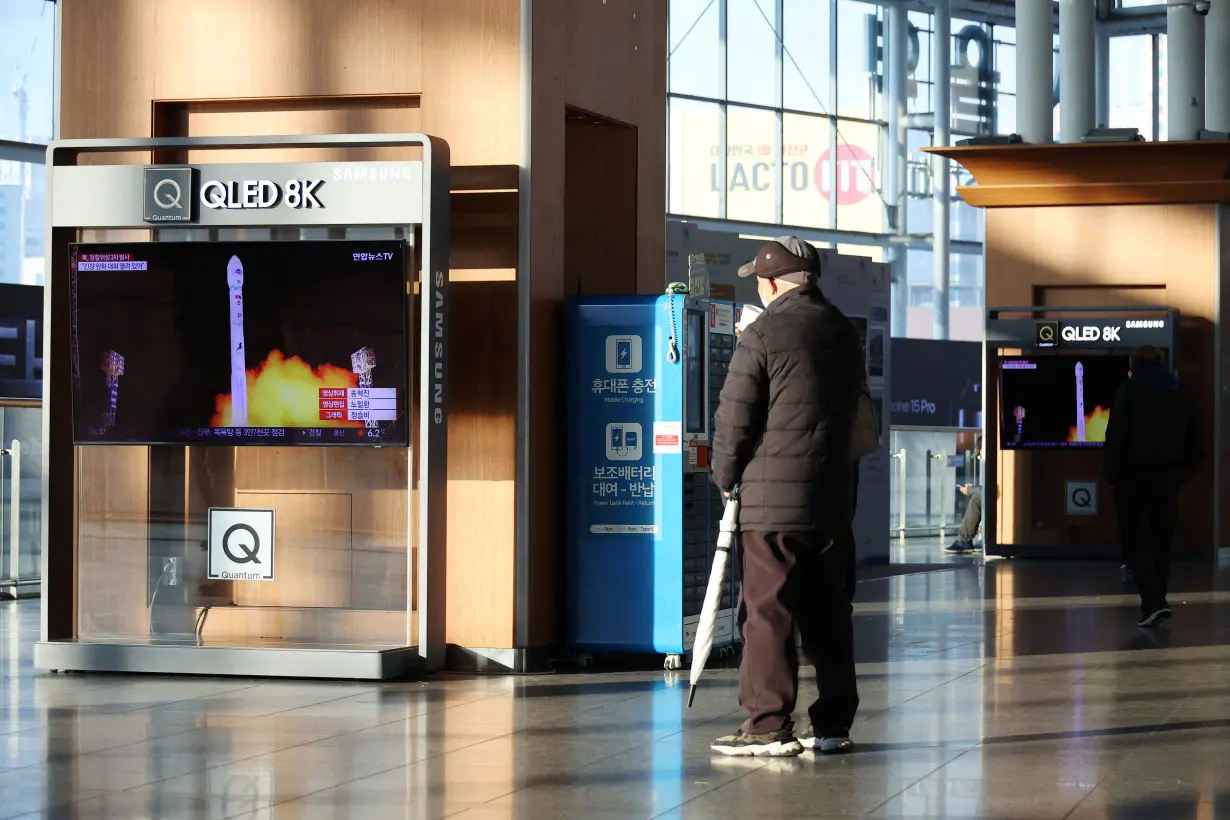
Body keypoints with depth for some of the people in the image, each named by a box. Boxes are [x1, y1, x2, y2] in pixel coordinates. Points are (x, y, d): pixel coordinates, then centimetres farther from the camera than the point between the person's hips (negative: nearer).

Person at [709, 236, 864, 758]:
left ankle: (769, 727, -5)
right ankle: (833, 725, 14)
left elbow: (734, 420, -7)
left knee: (768, 614, -3)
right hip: (832, 499, 7)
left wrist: (725, 477, 6)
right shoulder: (844, 333, 12)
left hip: (773, 500, -6)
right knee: (827, 613, 11)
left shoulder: (763, 335, -9)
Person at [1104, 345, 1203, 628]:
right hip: (1168, 483, 5)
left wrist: (1112, 477, -5)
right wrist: (1181, 475, 13)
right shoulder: (1182, 395, 10)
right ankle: (1155, 604, 18)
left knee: (1135, 545, -2)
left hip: (1133, 480, -5)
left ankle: (1155, 602, -17)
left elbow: (1115, 439, -14)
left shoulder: (1129, 393, -5)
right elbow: (1197, 446, 10)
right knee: (1160, 544, 15)